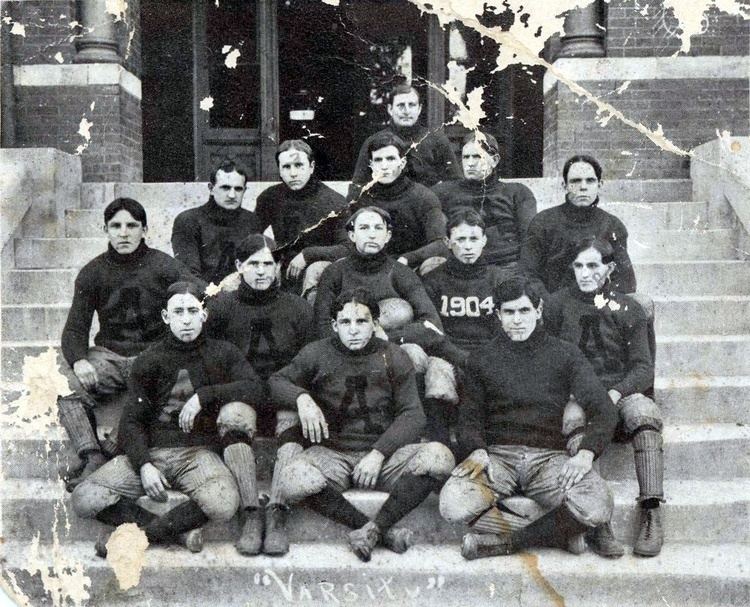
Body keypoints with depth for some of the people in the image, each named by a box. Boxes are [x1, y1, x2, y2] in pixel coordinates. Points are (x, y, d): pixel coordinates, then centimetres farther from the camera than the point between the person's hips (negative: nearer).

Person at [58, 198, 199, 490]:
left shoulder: (164, 266, 1)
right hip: (108, 354, 2)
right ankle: (92, 456, -28)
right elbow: (75, 329, 5)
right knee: (68, 385, -27)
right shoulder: (92, 273, 6)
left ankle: (109, 449, -27)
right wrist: (79, 361, -16)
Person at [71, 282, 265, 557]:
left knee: (223, 503, -34)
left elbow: (254, 387, -9)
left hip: (199, 451, -1)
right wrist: (144, 465, -12)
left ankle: (140, 533, -15)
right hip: (151, 451, 2)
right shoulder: (149, 361, 8)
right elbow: (131, 421, 4)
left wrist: (203, 395, -18)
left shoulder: (222, 353, 7)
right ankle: (176, 532, -14)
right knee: (84, 500, -19)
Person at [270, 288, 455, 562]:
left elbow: (412, 414, 0)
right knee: (293, 480, -33)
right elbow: (276, 382, 9)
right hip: (332, 453, 0)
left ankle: (373, 528, -23)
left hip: (384, 450, 1)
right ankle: (382, 532, -22)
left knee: (439, 457, -28)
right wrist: (302, 398, -15)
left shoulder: (393, 357, 5)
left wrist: (378, 453, -14)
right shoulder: (317, 354, 6)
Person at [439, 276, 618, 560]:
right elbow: (469, 416, 10)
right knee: (453, 503, -32)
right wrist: (477, 450, -13)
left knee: (597, 506, -32)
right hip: (498, 454, 1)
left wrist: (586, 453, -16)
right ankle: (557, 533, -16)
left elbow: (602, 408, 3)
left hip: (549, 456, 0)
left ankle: (506, 541, -13)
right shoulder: (481, 359, 15)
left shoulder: (564, 354, 11)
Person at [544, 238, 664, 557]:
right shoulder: (557, 305, 13)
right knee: (576, 419, -36)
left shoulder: (628, 309, 15)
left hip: (620, 394, 1)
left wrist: (616, 393, -13)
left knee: (643, 412, -33)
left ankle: (651, 513, -35)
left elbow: (644, 368, 7)